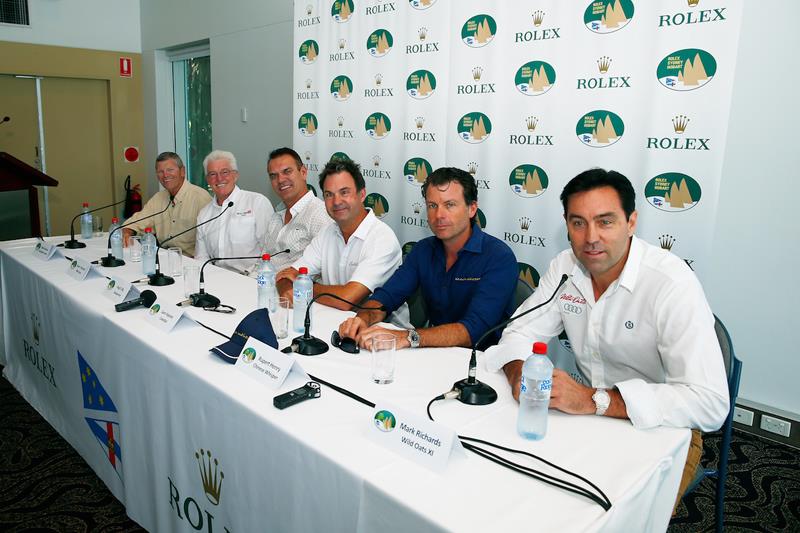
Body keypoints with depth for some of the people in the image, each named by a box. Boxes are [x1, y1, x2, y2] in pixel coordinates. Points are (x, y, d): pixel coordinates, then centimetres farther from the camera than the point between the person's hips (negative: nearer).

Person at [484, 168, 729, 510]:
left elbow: (710, 404, -28)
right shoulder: (564, 267, -3)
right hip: (588, 416, 5)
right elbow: (521, 332, 2)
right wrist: (519, 373, -22)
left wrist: (594, 399, -34)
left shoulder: (673, 285, -22)